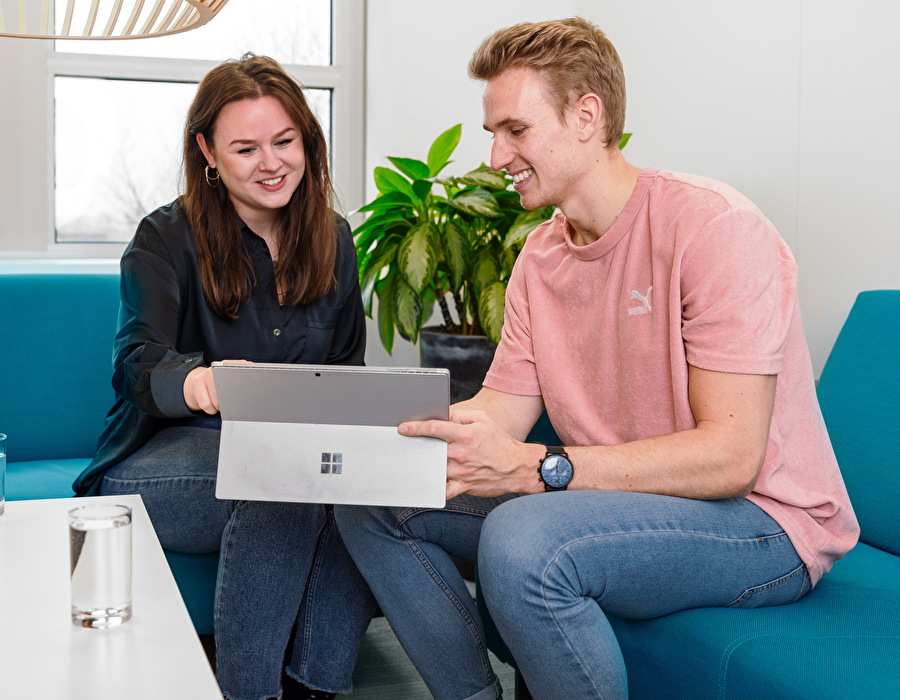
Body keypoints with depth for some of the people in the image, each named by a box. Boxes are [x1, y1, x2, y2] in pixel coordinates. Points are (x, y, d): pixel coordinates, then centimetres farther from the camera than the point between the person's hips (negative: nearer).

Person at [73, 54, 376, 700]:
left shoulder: (332, 240, 10)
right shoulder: (167, 239, -3)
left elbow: (348, 367, 14)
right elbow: (138, 360, -19)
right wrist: (193, 379, -44)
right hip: (167, 458, -3)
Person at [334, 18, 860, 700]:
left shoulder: (714, 228, -18)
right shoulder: (541, 254, 7)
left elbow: (730, 457, -25)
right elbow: (498, 414, 3)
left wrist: (531, 467, -32)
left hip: (764, 520, -7)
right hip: (611, 492, 8)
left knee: (520, 538, -35)